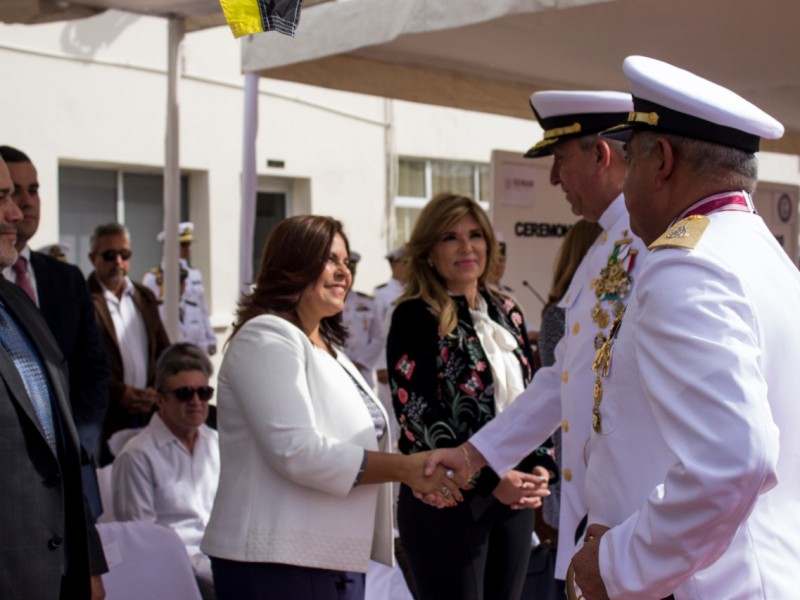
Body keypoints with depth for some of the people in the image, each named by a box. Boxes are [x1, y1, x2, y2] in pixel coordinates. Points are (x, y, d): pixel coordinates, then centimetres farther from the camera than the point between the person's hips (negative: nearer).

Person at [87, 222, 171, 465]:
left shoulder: (144, 296, 16)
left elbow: (163, 351, 16)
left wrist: (156, 391, 0)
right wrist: (119, 393, -16)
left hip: (149, 415, 5)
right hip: (106, 416, -5)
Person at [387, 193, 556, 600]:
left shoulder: (506, 312, 11)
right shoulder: (415, 317, -8)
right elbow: (416, 418, -14)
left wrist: (540, 467, -2)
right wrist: (489, 482, -17)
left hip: (515, 498, 6)